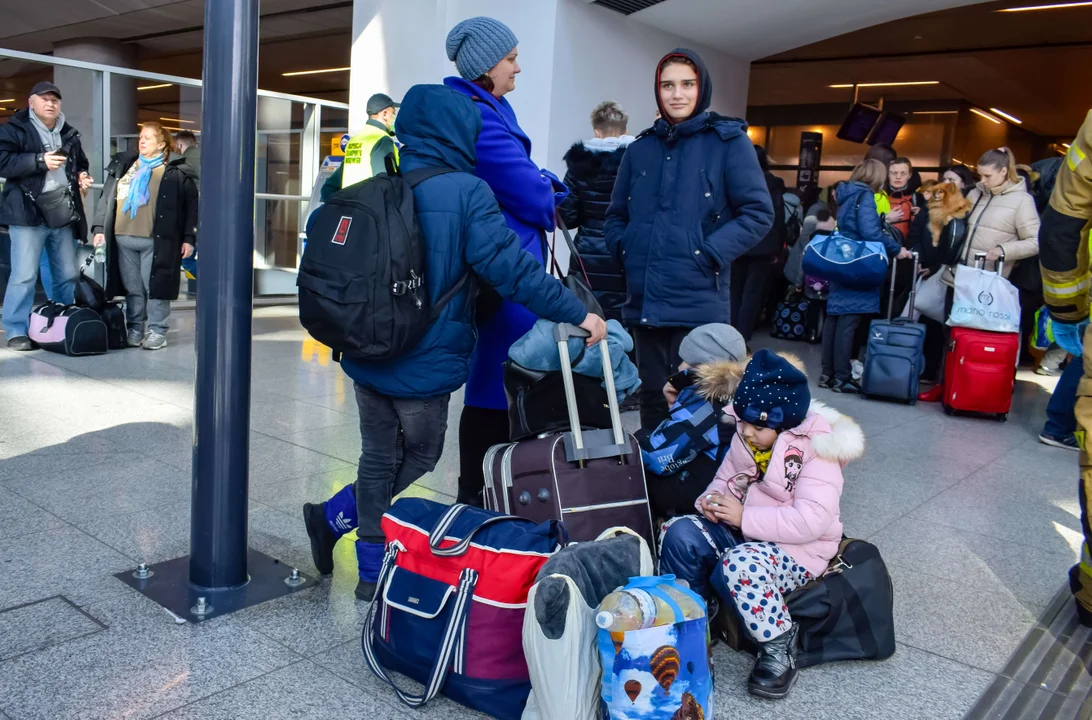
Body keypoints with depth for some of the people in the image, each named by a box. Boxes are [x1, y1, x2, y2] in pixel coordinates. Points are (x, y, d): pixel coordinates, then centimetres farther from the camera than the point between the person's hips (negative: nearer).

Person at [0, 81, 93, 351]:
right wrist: (40, 161, -18)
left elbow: (81, 164, 31)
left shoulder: (69, 134, 18)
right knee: (24, 275, -8)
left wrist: (83, 177, 9)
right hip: (29, 213, -6)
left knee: (68, 275, 9)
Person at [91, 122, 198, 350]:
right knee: (132, 288, 10)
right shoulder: (122, 165, 16)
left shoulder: (176, 170, 1)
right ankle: (134, 330, 18)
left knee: (155, 287, -2)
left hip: (155, 241, -5)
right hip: (123, 239, 5)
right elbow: (106, 197, 18)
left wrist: (189, 237, -6)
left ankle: (157, 332, 7)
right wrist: (100, 227, 11)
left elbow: (191, 205, -1)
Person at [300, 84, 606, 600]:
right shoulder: (466, 193, -15)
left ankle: (373, 573, 23)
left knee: (379, 457, 17)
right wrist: (575, 312, -15)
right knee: (419, 458, 17)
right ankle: (335, 516, 18)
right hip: (426, 361, -6)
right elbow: (509, 266, -21)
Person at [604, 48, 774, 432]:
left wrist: (709, 254, -13)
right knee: (652, 395, 13)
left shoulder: (728, 142, 0)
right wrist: (625, 248, 2)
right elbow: (616, 215, 21)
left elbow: (759, 214, -5)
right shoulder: (640, 148, 13)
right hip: (645, 299, 4)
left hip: (700, 301, -4)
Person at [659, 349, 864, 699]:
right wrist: (712, 500, -11)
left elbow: (812, 521, -28)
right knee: (678, 534, -18)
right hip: (744, 531, 7)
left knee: (738, 568, -37)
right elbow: (726, 478, 14)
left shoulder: (815, 451, -20)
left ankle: (778, 647, -11)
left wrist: (745, 517, -27)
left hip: (797, 549, -7)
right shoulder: (746, 437, 1)